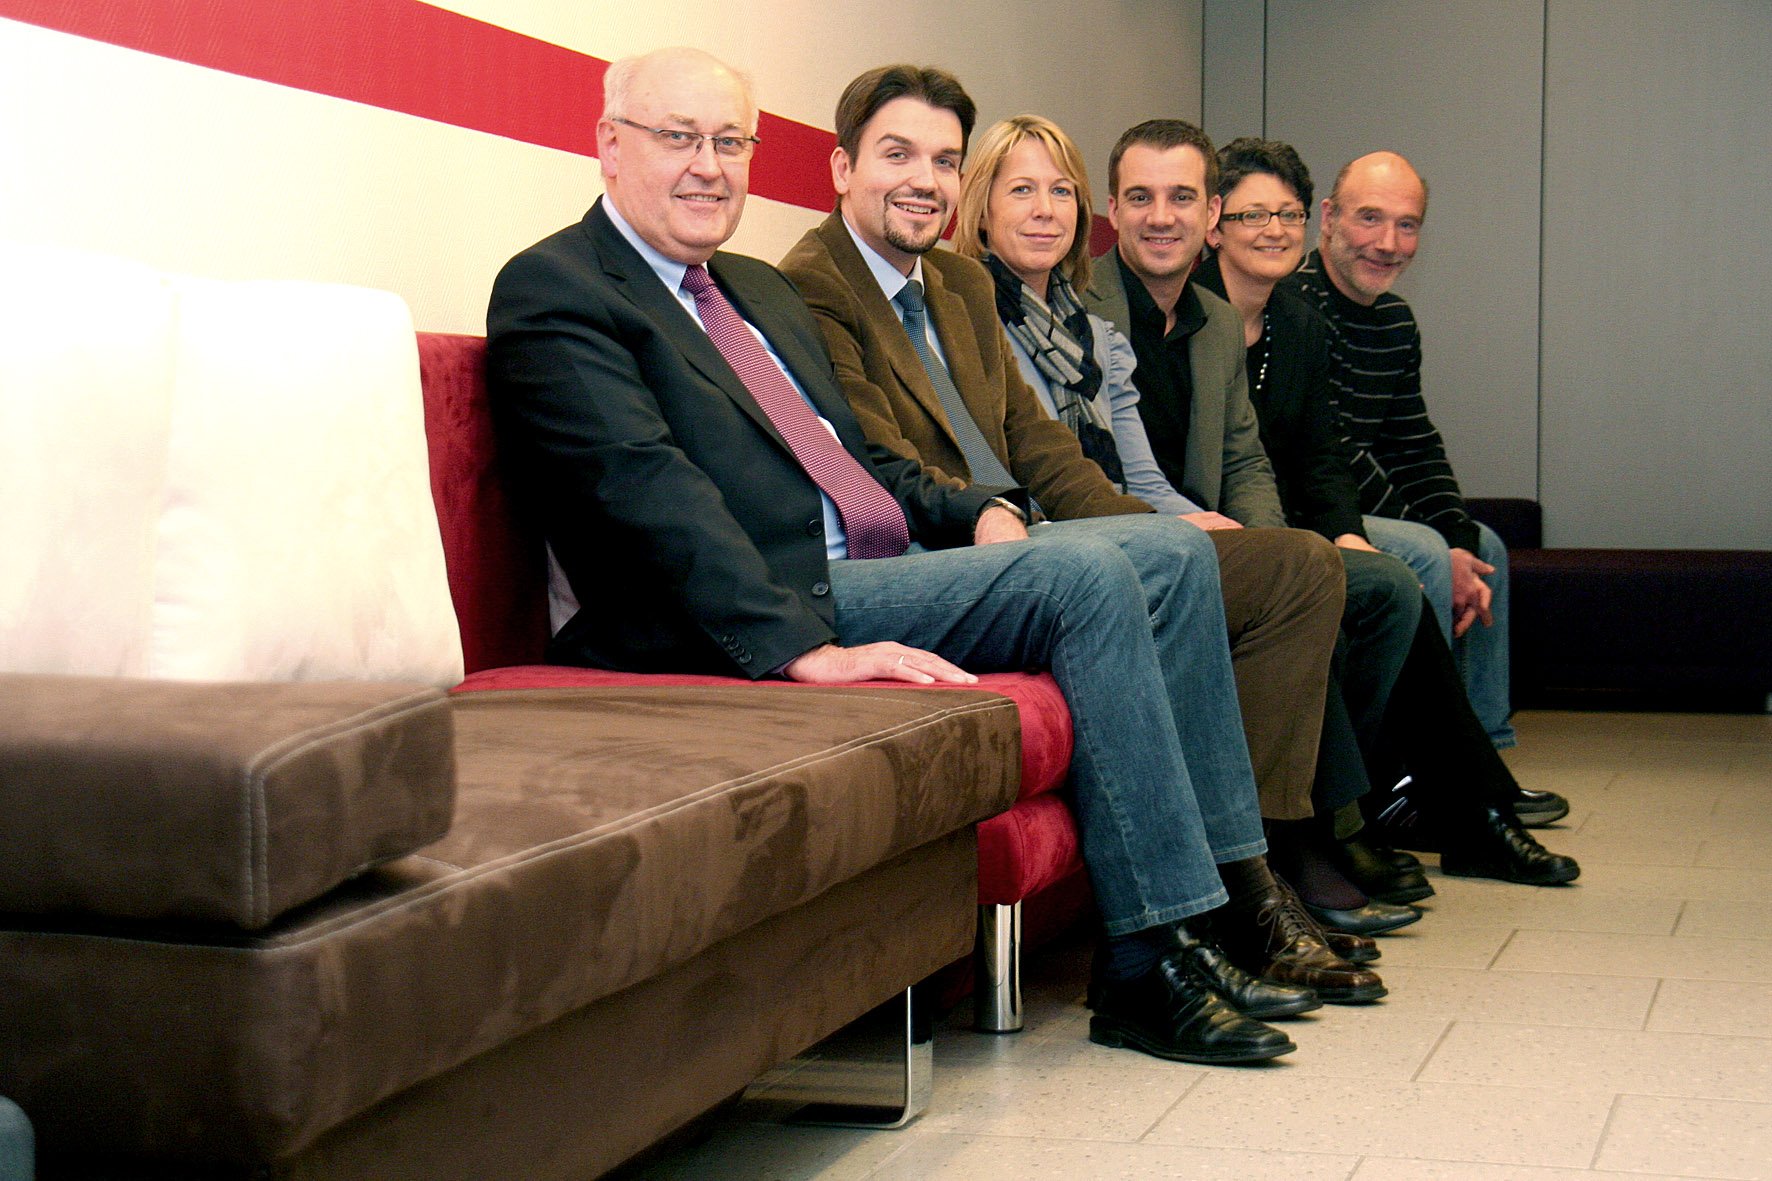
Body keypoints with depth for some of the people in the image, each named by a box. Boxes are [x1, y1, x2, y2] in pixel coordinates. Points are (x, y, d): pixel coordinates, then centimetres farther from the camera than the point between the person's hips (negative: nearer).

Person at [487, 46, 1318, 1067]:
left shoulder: (762, 290, 24)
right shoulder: (555, 292, -6)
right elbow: (648, 493, -19)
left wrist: (981, 513, 5)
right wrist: (805, 647, -29)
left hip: (887, 568, 10)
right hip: (762, 616, -9)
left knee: (1171, 552, 0)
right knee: (1087, 575, -22)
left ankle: (1233, 883, 2)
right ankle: (1153, 968, -19)